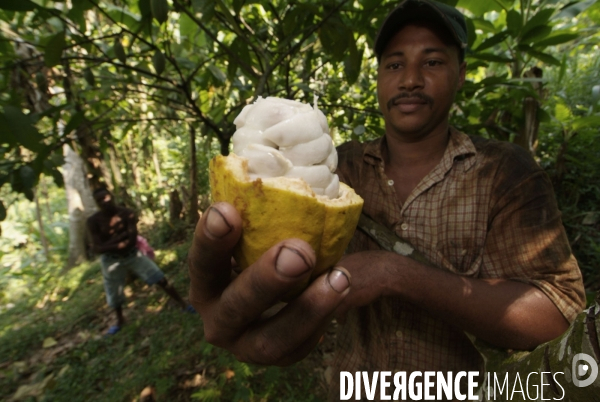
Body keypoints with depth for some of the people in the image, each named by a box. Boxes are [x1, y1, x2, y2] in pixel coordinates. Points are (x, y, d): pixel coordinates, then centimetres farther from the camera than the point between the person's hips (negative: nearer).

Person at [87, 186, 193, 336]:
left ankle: (183, 304, 7)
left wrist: (109, 244, -20)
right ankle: (120, 320, 46)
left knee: (160, 278, -7)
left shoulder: (127, 214, -14)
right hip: (111, 260, 1)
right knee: (114, 294, 15)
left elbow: (132, 240, -20)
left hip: (132, 254, -1)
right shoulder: (93, 221, -12)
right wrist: (117, 245, -26)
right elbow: (97, 248, -16)